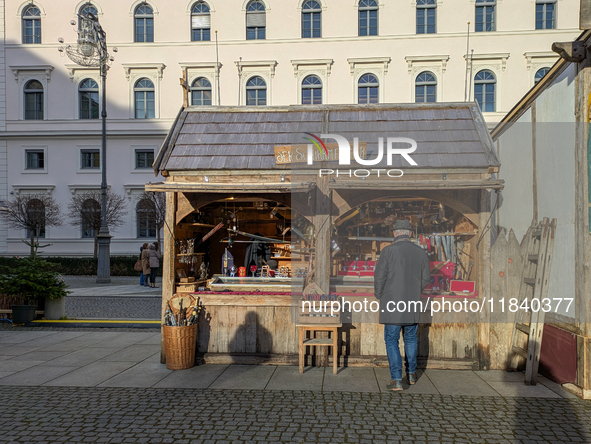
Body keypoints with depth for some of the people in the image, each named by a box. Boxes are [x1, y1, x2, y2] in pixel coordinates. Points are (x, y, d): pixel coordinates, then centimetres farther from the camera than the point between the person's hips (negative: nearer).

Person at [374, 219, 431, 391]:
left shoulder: (388, 251, -12)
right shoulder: (421, 253, 1)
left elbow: (379, 278, -10)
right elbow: (425, 279, 8)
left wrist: (380, 296, 8)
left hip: (392, 303, -4)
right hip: (413, 304, 4)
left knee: (391, 340, 4)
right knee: (411, 338, 20)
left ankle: (397, 379, -1)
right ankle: (411, 373, 30)